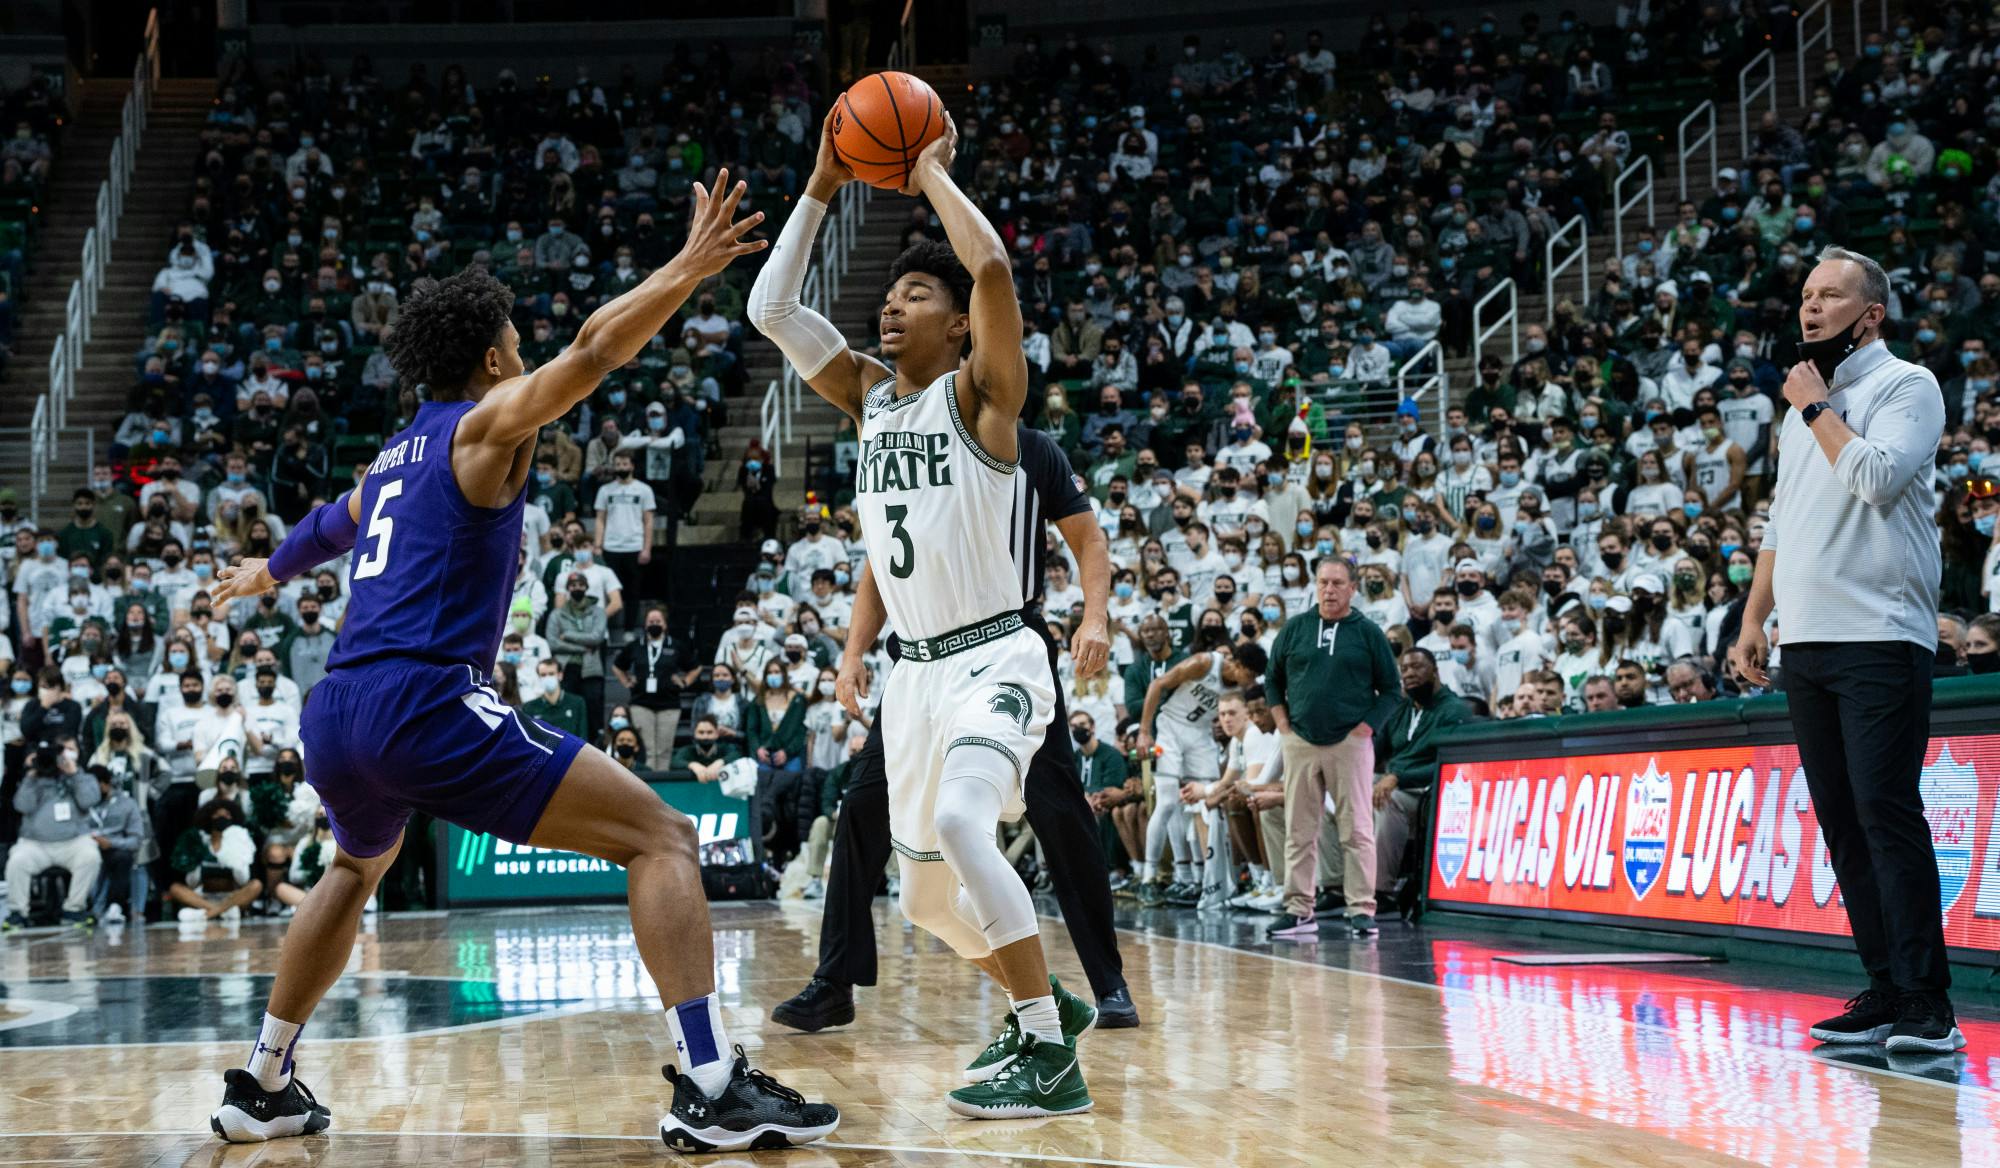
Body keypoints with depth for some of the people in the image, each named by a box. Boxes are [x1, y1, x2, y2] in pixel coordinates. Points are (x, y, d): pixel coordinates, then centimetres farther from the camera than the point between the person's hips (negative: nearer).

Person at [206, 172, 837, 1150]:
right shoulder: (486, 425, 4)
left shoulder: (396, 454, 26)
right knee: (661, 838, -7)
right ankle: (711, 1086, -20)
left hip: (333, 714, 9)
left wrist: (270, 571, 68)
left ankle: (260, 1086, 39)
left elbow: (337, 520, 48)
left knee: (358, 869, 39)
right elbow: (590, 351, -15)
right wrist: (690, 268, -13)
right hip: (427, 703, -9)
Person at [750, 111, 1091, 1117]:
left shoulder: (981, 392, -8)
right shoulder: (867, 395, 9)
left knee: (961, 823, -32)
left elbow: (993, 268, -26)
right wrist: (822, 188, 2)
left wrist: (932, 175, -11)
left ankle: (1052, 1058, -28)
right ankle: (1044, 1006, 38)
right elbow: (771, 309, 3)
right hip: (916, 669, 8)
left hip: (993, 659, -8)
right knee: (927, 894, 14)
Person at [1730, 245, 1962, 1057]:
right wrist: (1753, 619, 18)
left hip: (1880, 638, -7)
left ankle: (1927, 1006, -12)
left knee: (1887, 813, -13)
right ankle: (1885, 996, 10)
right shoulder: (1802, 403, 20)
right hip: (1806, 645, 8)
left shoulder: (1906, 386, -2)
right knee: (1841, 821, 6)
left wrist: (1818, 409, -6)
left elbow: (1876, 476, -19)